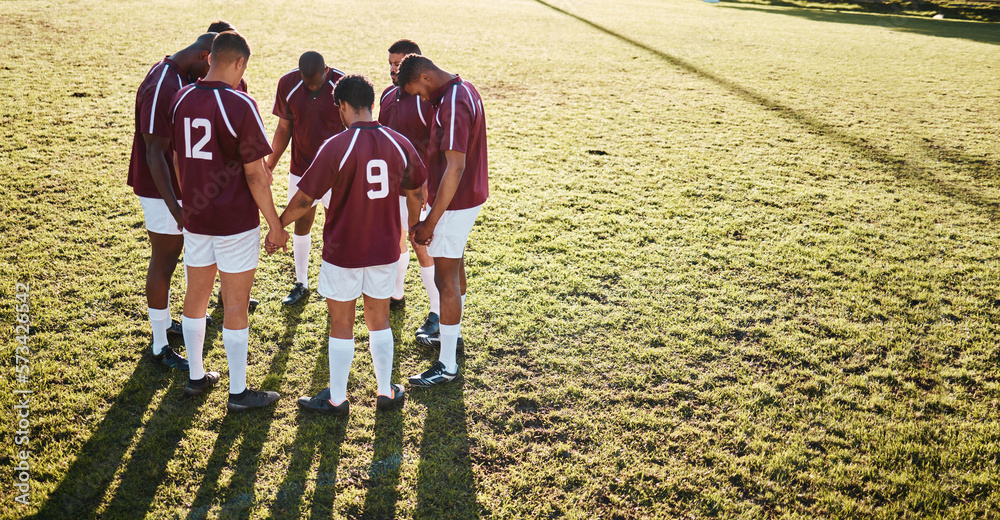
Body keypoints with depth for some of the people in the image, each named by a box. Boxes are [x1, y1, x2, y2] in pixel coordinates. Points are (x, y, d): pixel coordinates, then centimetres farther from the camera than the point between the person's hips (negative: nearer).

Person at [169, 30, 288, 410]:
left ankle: (196, 377, 33)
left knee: (196, 296, 18)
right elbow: (254, 173, -16)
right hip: (235, 222, -6)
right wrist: (274, 224, -8)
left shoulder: (181, 99, 2)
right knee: (236, 306, 4)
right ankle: (238, 392, 15)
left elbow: (178, 159, 11)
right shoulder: (240, 105, -17)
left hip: (195, 218, 6)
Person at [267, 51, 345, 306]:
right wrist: (269, 165, 4)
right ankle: (301, 283, 27)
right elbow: (284, 128, 4)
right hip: (301, 169, 3)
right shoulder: (288, 84, -6)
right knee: (301, 225, 11)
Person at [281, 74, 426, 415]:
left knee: (341, 325, 9)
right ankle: (386, 392, 27)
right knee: (379, 320, 18)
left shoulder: (335, 147, -17)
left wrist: (278, 227, 4)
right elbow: (415, 194, 9)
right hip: (385, 250, 4)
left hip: (343, 252, -4)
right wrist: (414, 228, 27)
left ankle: (336, 399, 22)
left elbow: (304, 199, -12)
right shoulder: (399, 144, -3)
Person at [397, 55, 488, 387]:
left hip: (454, 202, -10)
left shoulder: (453, 105, -25)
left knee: (446, 279, -3)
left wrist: (430, 222, -28)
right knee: (455, 266, 24)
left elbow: (455, 168, -30)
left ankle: (447, 365, 5)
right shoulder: (463, 90, 8)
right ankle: (452, 333, 43)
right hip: (469, 196, 11)